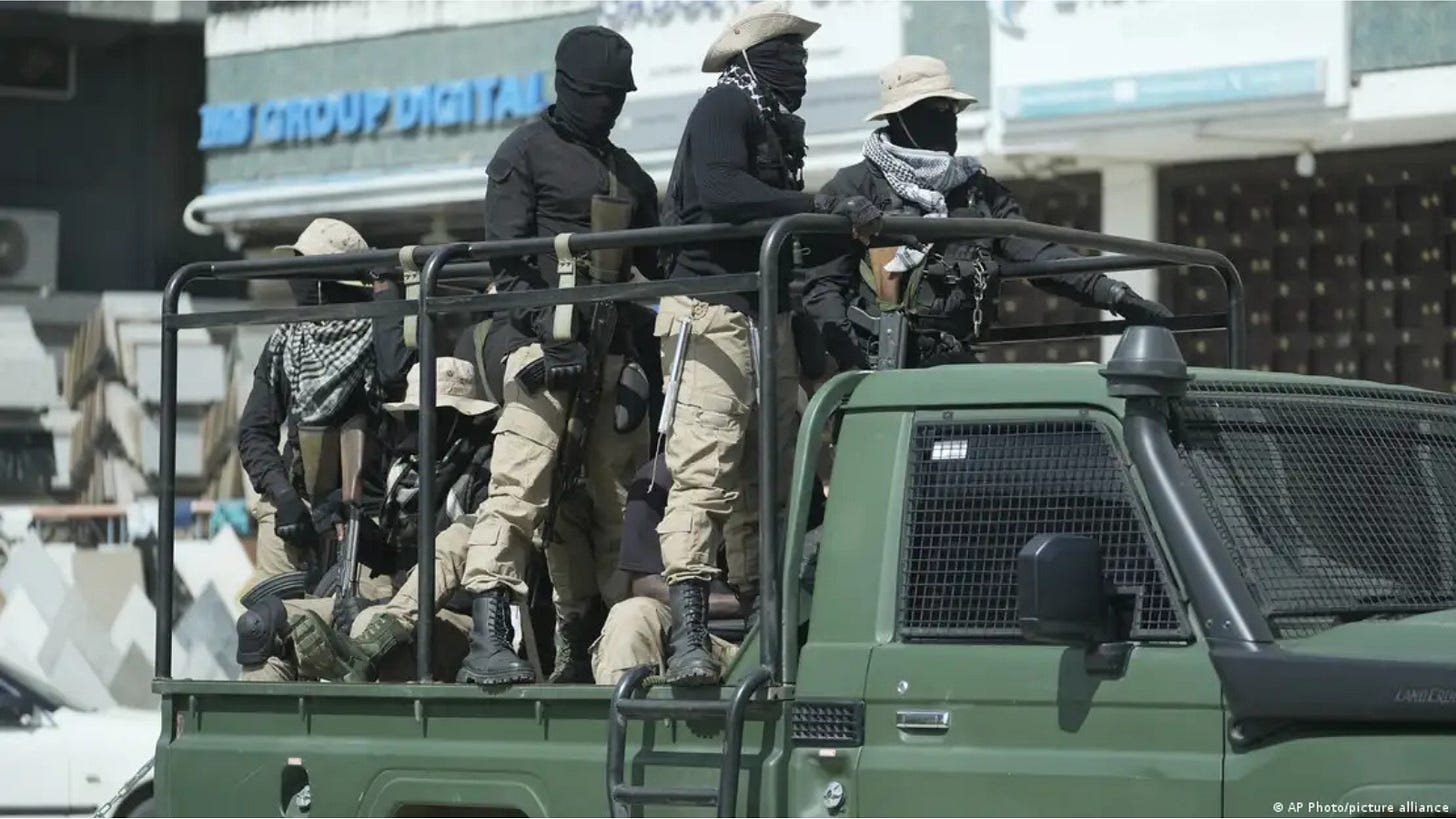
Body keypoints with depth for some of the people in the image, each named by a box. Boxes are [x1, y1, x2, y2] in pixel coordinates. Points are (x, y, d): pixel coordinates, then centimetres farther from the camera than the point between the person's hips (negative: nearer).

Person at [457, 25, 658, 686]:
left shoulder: (628, 174, 24)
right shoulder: (527, 151, 3)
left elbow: (650, 267, 26)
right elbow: (509, 259, -6)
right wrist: (550, 333, -18)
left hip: (610, 350, 7)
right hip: (538, 339, -7)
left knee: (612, 501, 5)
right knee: (520, 489, -18)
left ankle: (583, 648, 12)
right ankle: (488, 642, -26)